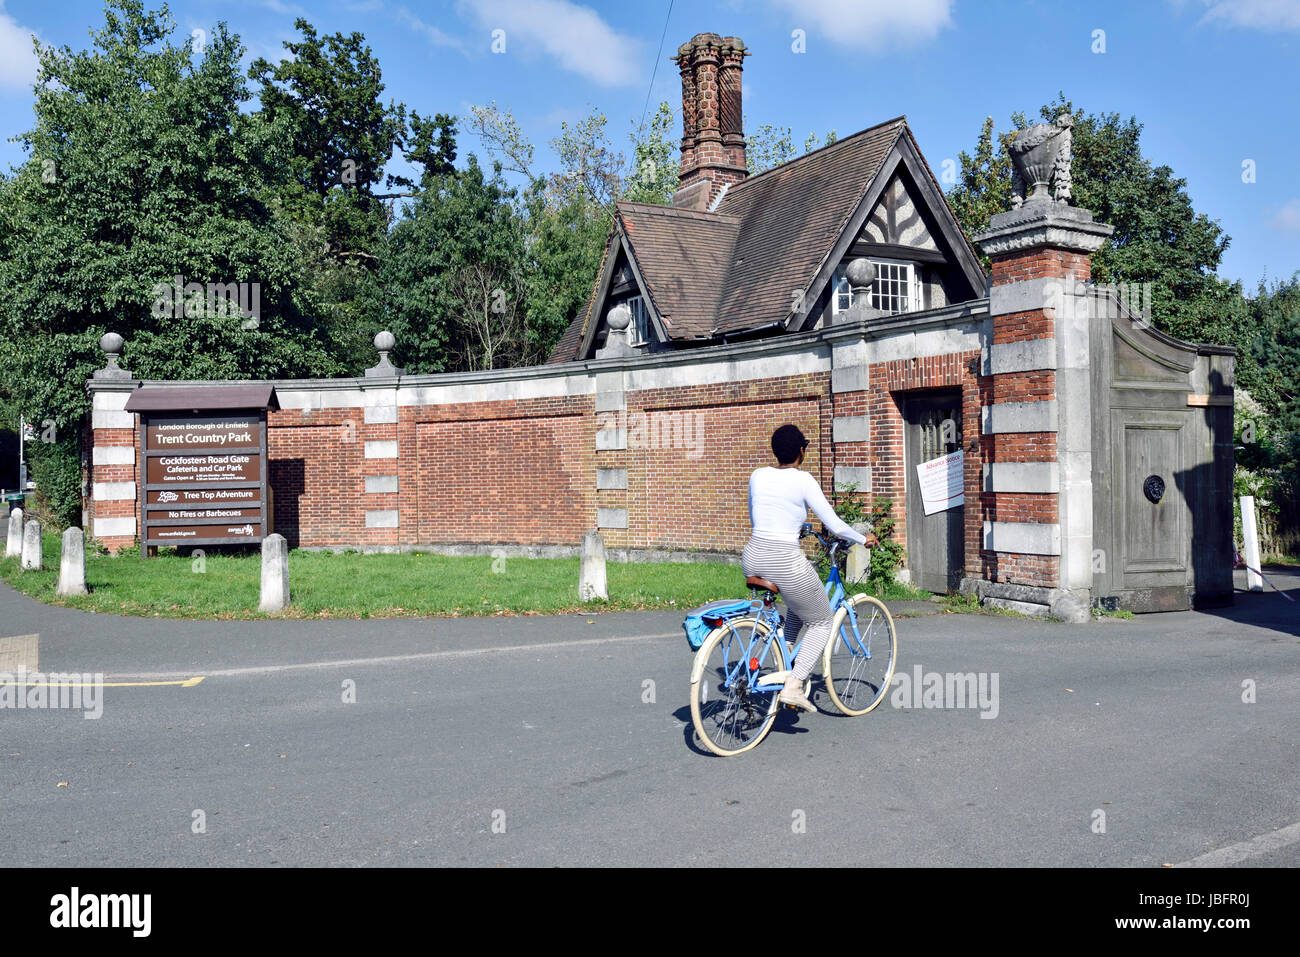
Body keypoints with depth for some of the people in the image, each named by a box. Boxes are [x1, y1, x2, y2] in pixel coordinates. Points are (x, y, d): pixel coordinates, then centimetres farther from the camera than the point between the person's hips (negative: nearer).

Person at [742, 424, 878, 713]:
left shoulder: (758, 475, 8)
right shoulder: (803, 480, -7)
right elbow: (835, 526, -6)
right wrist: (864, 539, 13)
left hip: (753, 558, 6)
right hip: (785, 562, -6)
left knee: (798, 600, 34)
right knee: (821, 623, 14)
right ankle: (793, 685, -2)